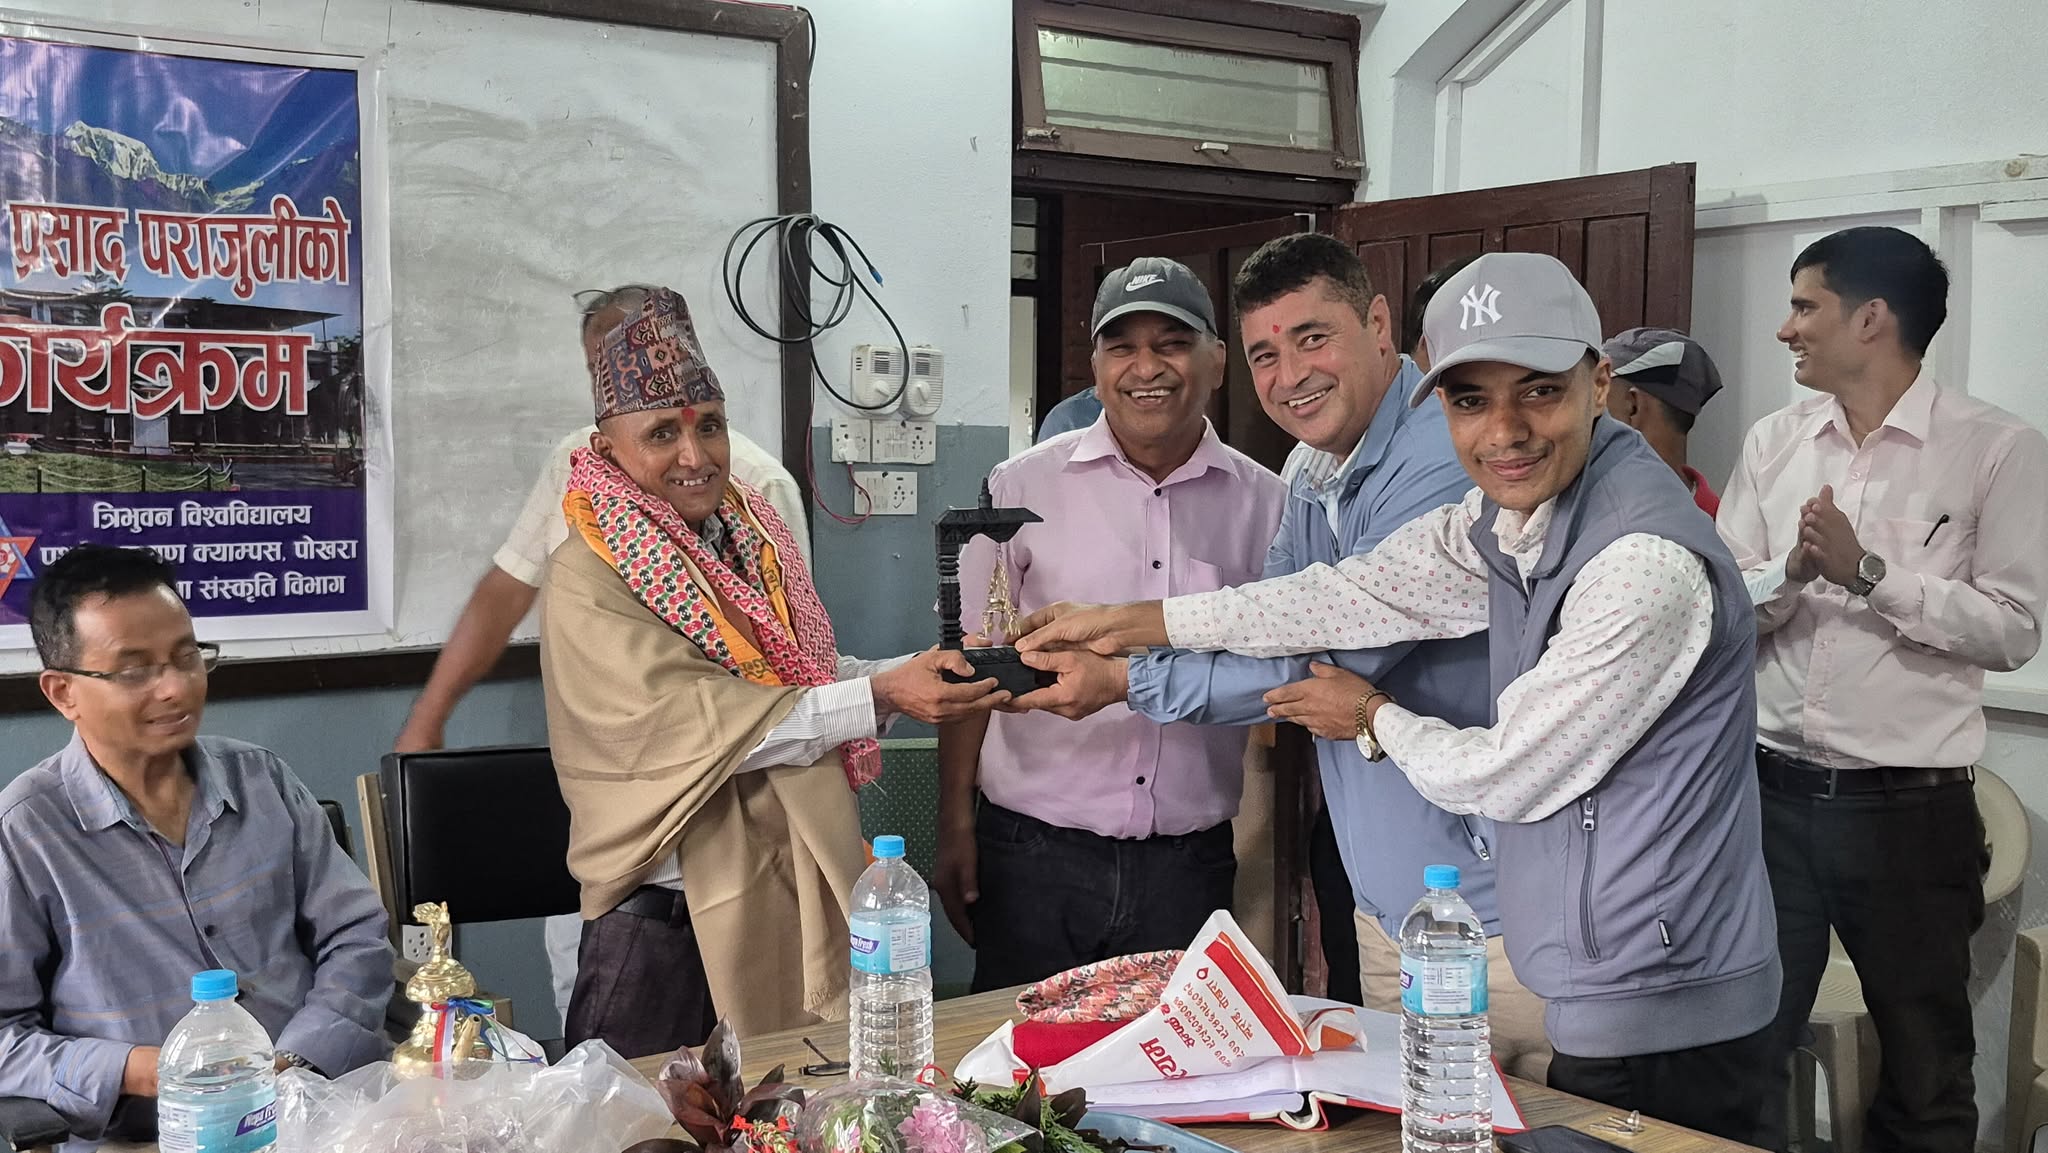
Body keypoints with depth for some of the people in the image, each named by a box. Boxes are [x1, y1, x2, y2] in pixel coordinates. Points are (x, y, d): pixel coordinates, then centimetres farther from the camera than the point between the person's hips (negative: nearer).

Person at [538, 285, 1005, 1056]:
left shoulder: (753, 536, 9)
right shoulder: (586, 583, -14)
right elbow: (707, 722, -22)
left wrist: (923, 668, -1)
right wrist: (882, 695, -26)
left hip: (801, 895, 7)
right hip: (668, 920, -6)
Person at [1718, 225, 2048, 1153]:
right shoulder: (1774, 442, 6)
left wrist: (1866, 572, -20)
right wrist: (1790, 572, -16)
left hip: (1910, 805, -3)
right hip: (1773, 790, 4)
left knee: (1924, 1070, 14)